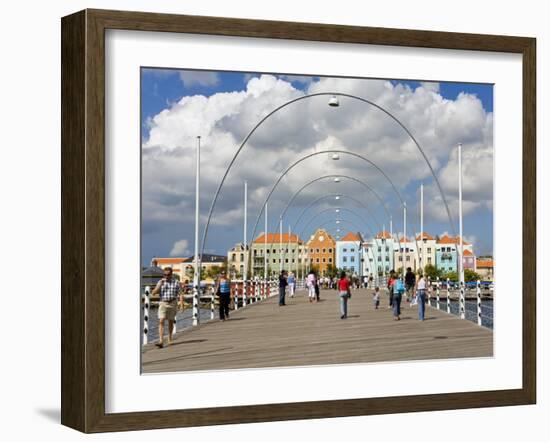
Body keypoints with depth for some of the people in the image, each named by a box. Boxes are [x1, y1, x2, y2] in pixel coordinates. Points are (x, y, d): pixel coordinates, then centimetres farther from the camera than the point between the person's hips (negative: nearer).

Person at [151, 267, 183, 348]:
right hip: (163, 303, 0)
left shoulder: (176, 282, 0)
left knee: (170, 322, 12)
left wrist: (181, 305, -11)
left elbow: (180, 294, -2)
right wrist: (160, 285, -15)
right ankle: (161, 341, -20)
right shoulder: (160, 282, 3)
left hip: (173, 303, 0)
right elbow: (153, 293, -4)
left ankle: (169, 338, 32)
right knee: (161, 321, -13)